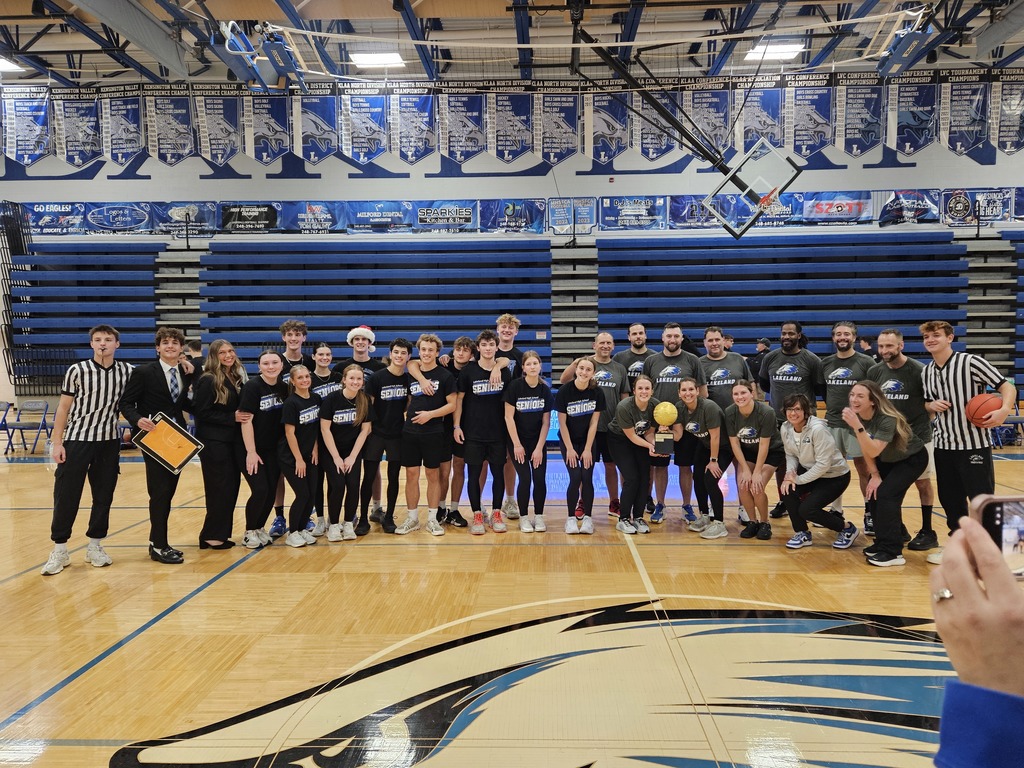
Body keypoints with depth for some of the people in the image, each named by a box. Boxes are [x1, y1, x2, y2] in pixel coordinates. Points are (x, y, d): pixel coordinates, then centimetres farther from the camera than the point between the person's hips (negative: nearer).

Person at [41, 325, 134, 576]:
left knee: (104, 496, 8)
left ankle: (95, 546, 21)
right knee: (66, 495, 0)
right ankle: (59, 550, 12)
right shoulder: (77, 371, -5)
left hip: (109, 442, 3)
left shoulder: (126, 372, 1)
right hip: (76, 440, -2)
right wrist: (56, 442, -5)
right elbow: (64, 407, -2)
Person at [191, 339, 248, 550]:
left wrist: (242, 416, 0)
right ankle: (212, 536, 9)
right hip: (213, 443, -7)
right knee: (220, 490, -3)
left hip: (233, 442, 7)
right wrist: (232, 417, -18)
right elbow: (202, 413, -15)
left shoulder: (237, 379, 10)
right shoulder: (208, 381, -11)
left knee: (232, 488, 9)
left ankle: (221, 533, 19)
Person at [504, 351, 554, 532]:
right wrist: (517, 445, -13)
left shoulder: (545, 390, -3)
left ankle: (538, 516, 14)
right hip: (517, 441, -3)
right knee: (525, 479, -6)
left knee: (540, 479, -3)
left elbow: (546, 421, 0)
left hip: (538, 442, 3)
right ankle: (524, 517, 11)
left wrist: (539, 448, -5)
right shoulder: (515, 386, -12)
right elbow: (509, 417, -12)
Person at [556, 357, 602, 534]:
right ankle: (571, 518, 3)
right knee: (575, 478, -11)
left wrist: (587, 449, -7)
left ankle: (588, 518, 7)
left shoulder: (597, 393, -10)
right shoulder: (564, 391, -16)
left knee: (587, 478, -5)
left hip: (588, 441, 2)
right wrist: (570, 449, -10)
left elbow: (593, 423, -6)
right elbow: (562, 422, -11)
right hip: (568, 441, -2)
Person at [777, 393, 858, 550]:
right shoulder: (786, 428, -9)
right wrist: (790, 472, -17)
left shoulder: (818, 429, -29)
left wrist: (798, 479, -23)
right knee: (787, 490, -18)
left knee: (806, 510, -17)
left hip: (835, 476, -6)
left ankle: (847, 529, 9)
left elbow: (823, 464, -28)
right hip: (811, 471, 6)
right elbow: (791, 455, 3)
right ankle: (802, 534, 3)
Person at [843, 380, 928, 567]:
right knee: (873, 493, -2)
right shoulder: (857, 417, -15)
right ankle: (883, 543, 16)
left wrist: (857, 426, -56)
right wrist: (875, 475, -8)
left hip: (912, 458, -7)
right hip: (888, 459, 7)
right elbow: (866, 449, -5)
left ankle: (892, 552, -13)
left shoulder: (887, 420, -35)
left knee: (886, 494, -20)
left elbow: (873, 451, -45)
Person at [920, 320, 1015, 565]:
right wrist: (932, 405, -4)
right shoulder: (927, 372, 8)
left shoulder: (971, 362, -10)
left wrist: (1004, 410, -31)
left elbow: (1007, 387, -12)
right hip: (943, 445, 6)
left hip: (974, 444, -6)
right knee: (950, 499, 13)